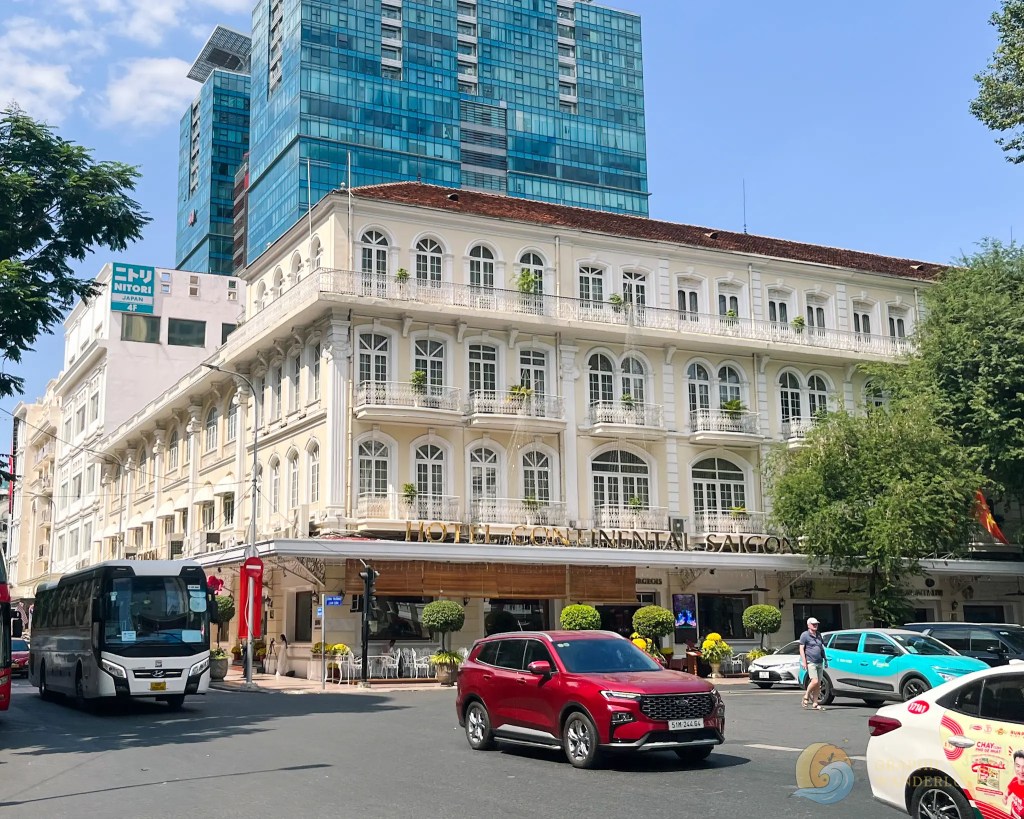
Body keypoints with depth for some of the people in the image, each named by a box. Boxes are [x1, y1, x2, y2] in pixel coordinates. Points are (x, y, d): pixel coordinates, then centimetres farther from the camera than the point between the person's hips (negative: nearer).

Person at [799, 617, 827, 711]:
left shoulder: (818, 635, 17)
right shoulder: (805, 635, -3)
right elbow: (801, 649, -6)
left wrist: (825, 660, 20)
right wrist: (804, 662, -14)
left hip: (820, 663, 7)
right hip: (811, 663, -7)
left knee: (818, 684, 4)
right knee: (814, 681, -17)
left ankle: (815, 704, 8)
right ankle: (806, 697, 3)